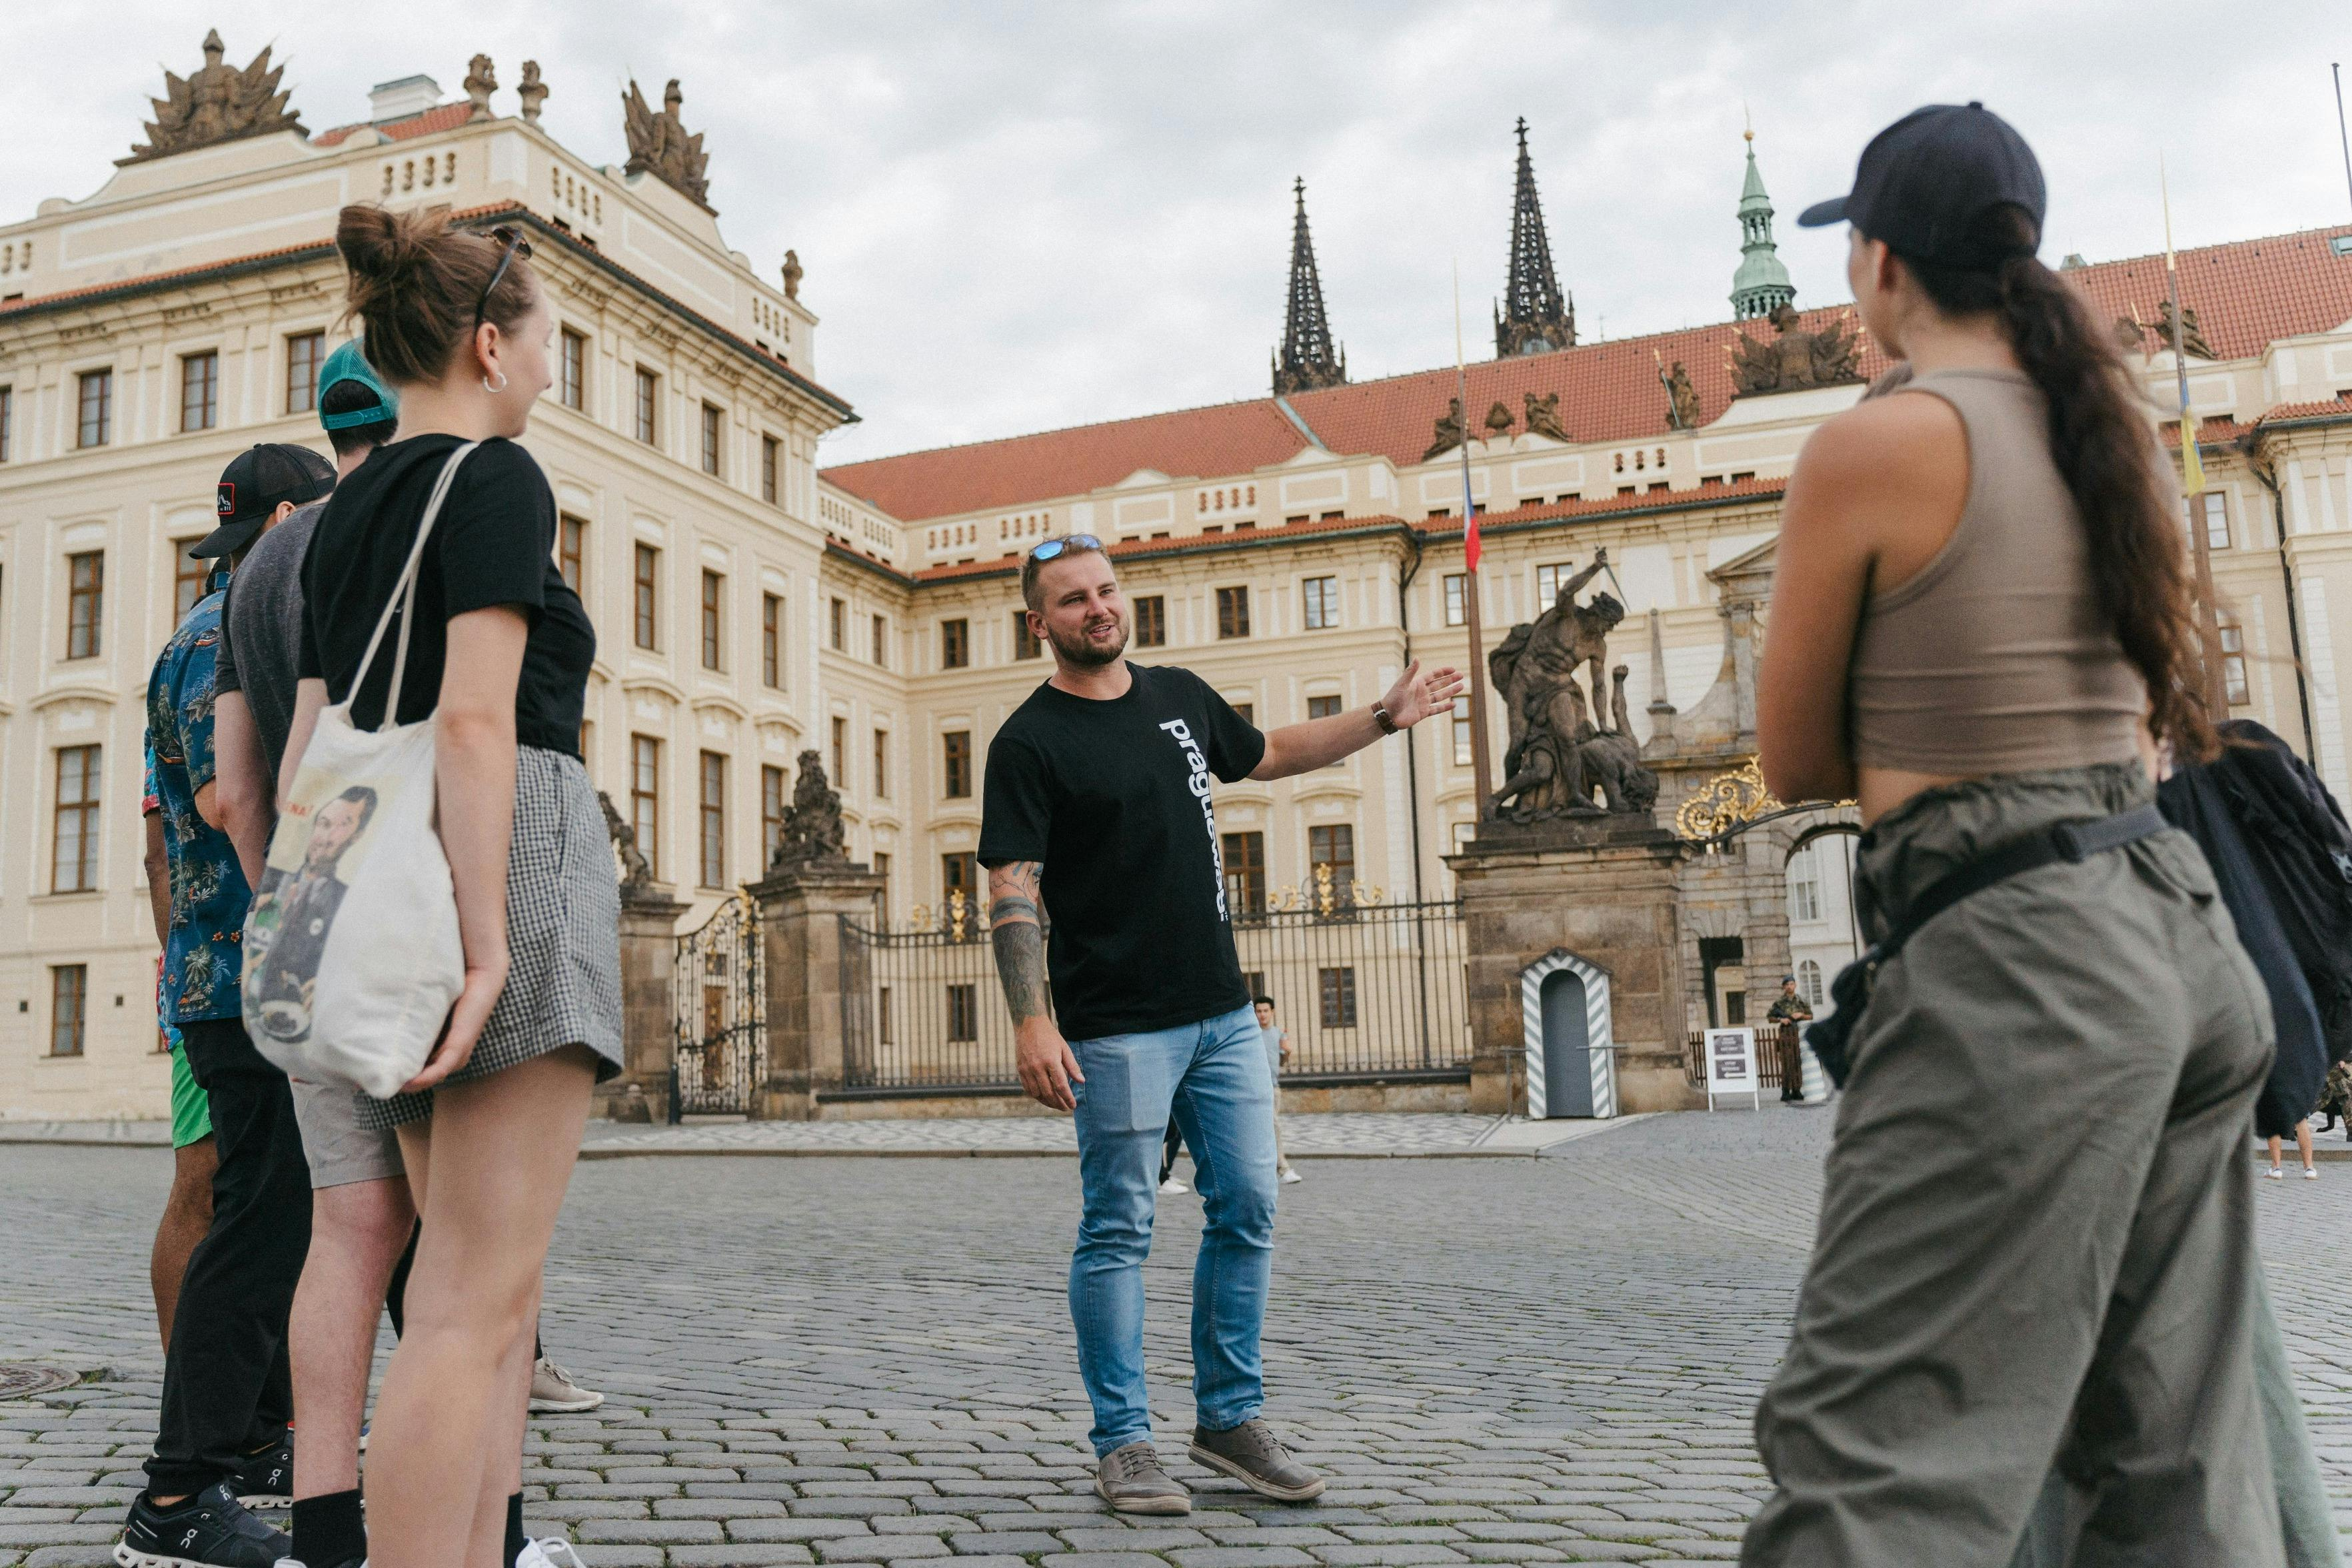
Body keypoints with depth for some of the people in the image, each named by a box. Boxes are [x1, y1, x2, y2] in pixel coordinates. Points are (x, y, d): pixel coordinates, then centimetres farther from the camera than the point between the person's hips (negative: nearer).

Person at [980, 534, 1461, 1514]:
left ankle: (1230, 1418, 23)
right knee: (1117, 1233, 0)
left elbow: (1269, 756, 30)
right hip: (1117, 1028, -6)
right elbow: (1013, 893, -13)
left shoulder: (1181, 696, 12)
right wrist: (1030, 1024, -24)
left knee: (1247, 1214, 9)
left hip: (1224, 1016, 6)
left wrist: (1386, 717, 27)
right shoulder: (1029, 743, -7)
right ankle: (1123, 1443, 13)